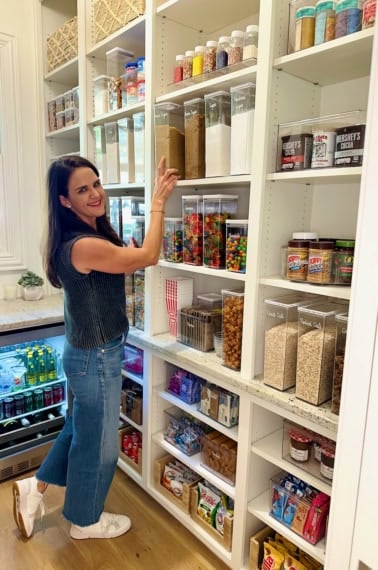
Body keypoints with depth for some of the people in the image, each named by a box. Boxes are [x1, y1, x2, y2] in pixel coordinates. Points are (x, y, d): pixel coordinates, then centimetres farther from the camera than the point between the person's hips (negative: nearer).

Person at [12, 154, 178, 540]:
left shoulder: (92, 235, 4)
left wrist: (156, 203, 11)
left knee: (78, 429, 28)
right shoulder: (83, 245, -27)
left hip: (87, 353, 10)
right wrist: (158, 202, -13)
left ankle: (35, 488, 47)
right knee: (97, 441, 14)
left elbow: (132, 260, 11)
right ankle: (85, 521, 39)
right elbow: (147, 256, -22)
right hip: (96, 358, -9)